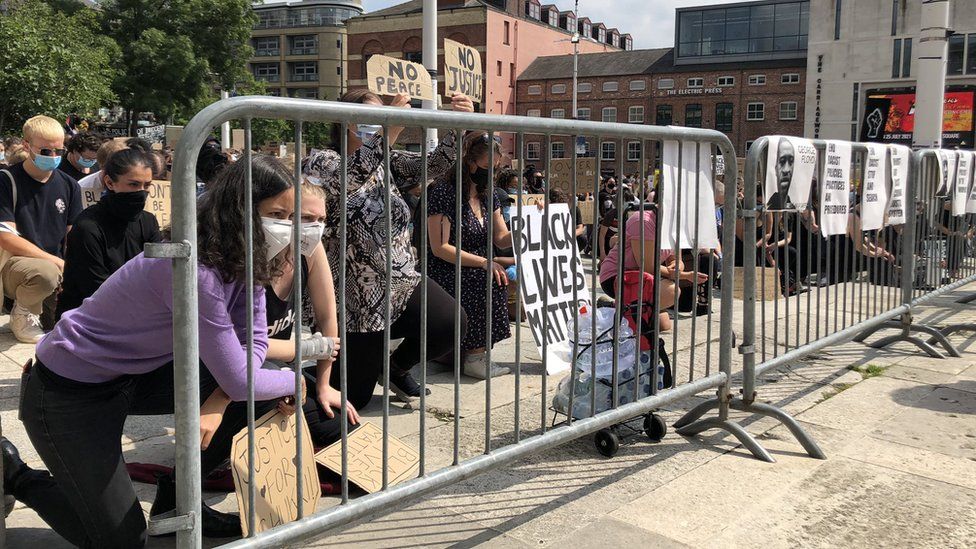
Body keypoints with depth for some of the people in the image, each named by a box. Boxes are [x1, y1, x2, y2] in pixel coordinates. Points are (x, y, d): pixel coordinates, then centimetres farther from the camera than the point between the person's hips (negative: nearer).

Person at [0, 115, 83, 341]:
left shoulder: (69, 186, 8)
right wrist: (57, 262, -20)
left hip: (59, 269, 5)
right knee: (45, 272, -39)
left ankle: (43, 304, 19)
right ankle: (22, 312, -5)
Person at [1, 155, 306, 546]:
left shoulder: (242, 260, -6)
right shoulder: (196, 270, -33)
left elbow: (255, 339, -5)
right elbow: (238, 380, -31)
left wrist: (217, 404, -20)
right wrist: (294, 381, -13)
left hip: (137, 374, 8)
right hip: (70, 392, -8)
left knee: (265, 392, -5)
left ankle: (176, 499, 12)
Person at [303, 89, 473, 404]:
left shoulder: (390, 164, 8)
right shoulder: (322, 162, -7)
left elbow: (434, 165, -6)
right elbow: (342, 182, -30)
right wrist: (389, 133, -41)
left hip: (402, 283, 5)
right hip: (356, 296, -5)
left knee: (450, 324, -22)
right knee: (353, 398, 2)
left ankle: (396, 366, 11)